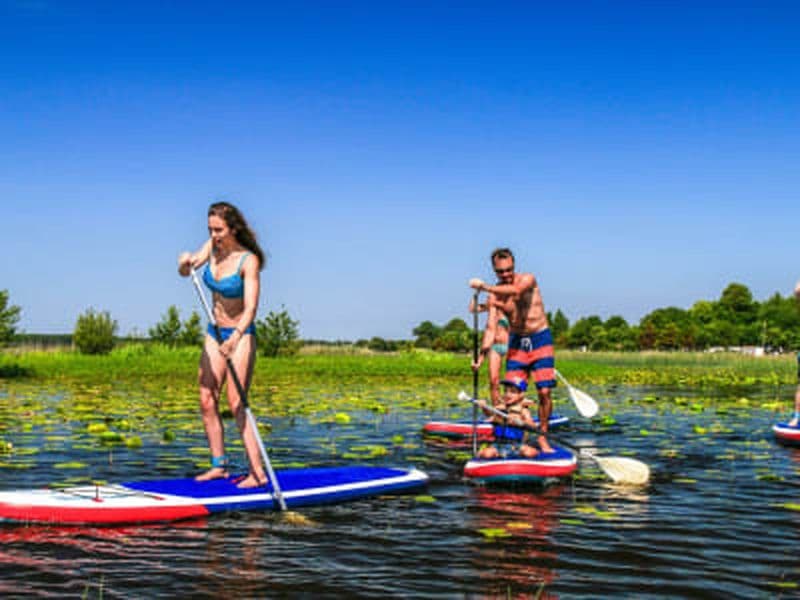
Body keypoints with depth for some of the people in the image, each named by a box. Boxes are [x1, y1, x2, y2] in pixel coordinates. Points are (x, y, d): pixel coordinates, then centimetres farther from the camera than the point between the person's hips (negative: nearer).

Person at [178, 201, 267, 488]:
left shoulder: (248, 260, -20)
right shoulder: (213, 247, -1)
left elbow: (251, 307, -28)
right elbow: (186, 271, -4)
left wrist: (236, 337, -44)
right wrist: (185, 263, -28)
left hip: (241, 335, -7)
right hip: (215, 333, 7)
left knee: (236, 404, -12)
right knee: (207, 401, 5)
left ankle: (258, 472, -9)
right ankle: (219, 465, 15)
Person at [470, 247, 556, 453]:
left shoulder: (528, 279, -10)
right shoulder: (495, 293, 0)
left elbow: (515, 291, -34)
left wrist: (484, 287, -38)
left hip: (540, 339, -3)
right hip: (517, 341, 3)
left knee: (544, 391, -10)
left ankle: (542, 437, 3)